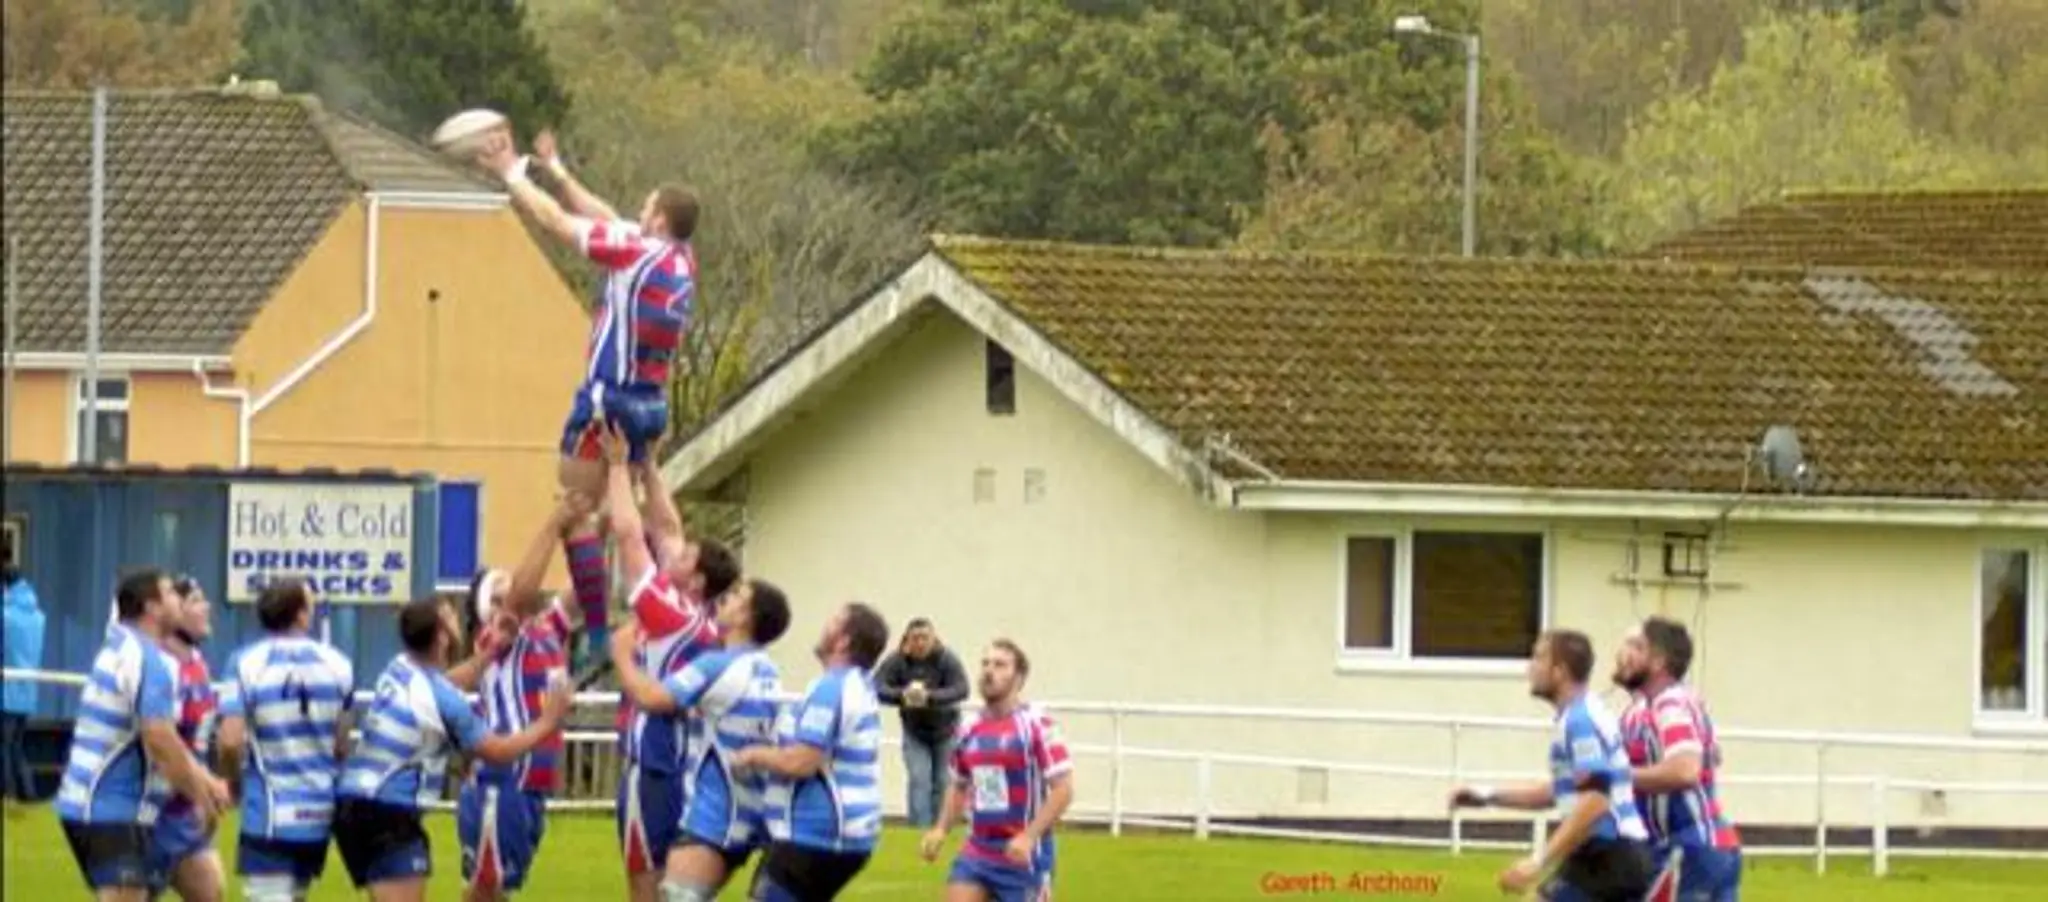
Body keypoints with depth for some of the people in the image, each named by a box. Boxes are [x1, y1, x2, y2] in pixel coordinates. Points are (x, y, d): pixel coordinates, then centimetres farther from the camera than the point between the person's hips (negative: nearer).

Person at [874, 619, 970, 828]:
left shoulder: (946, 659, -20)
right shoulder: (897, 661, -17)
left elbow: (961, 689, -30)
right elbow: (878, 688, -25)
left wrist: (930, 697, -46)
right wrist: (902, 695, -45)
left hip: (944, 731, 0)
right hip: (915, 732, 0)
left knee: (942, 783, 4)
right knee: (918, 780, -11)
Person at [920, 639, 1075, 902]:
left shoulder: (1037, 726, -10)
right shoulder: (969, 731, 9)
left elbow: (1063, 790, -13)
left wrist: (1029, 837, -24)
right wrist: (941, 830, 7)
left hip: (1023, 857, -5)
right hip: (976, 852, 5)